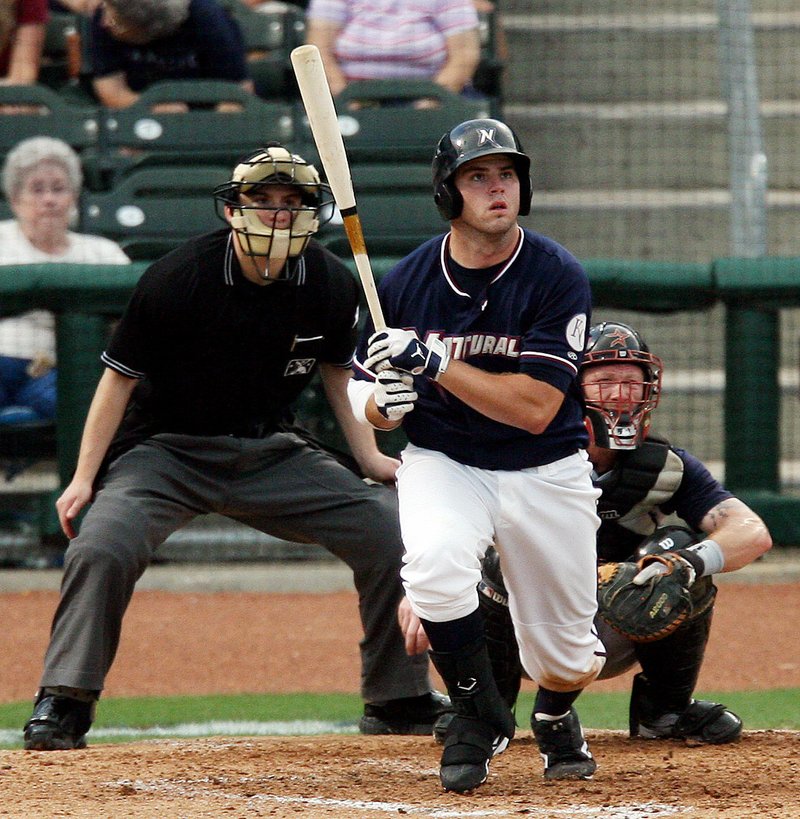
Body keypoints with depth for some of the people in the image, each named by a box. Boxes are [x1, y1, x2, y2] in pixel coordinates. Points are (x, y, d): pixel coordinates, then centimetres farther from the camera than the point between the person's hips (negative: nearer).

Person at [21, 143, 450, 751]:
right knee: (101, 549, -29)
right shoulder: (177, 279, -20)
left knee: (389, 531, -5)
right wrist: (85, 477, -12)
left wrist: (369, 457, 5)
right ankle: (63, 704, -14)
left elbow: (337, 368, 12)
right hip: (167, 450, -4)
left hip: (273, 453, 4)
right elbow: (121, 375, -10)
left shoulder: (331, 285, -8)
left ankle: (399, 701, 12)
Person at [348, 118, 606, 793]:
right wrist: (382, 402, -23)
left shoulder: (558, 277, -16)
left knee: (568, 659, 4)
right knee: (435, 562, -33)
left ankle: (556, 715, 44)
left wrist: (434, 363, -31)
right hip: (443, 462, 0)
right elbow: (364, 396, 2)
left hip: (545, 472, 0)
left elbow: (536, 408, -24)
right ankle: (480, 716, -9)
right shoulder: (408, 282, -8)